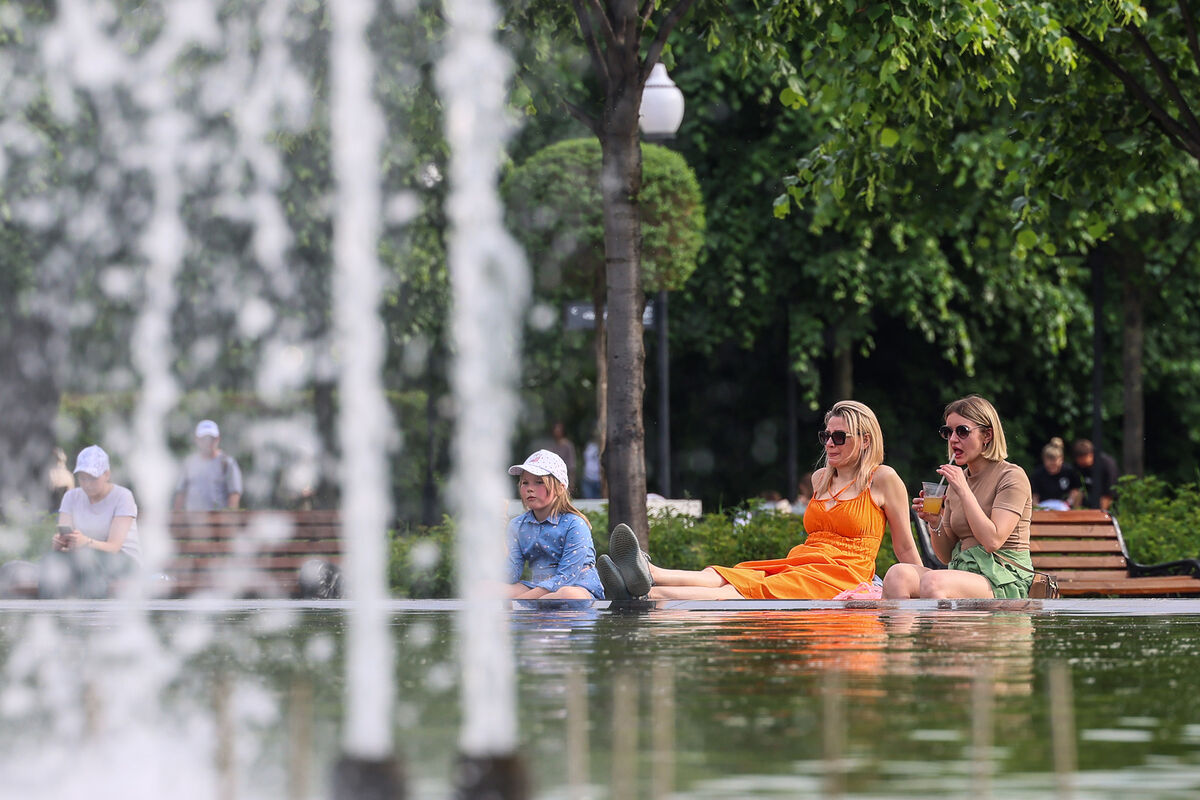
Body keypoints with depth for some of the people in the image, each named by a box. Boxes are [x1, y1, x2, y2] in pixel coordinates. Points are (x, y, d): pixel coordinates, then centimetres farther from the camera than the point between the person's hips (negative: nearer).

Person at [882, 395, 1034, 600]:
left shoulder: (1012, 477, -2)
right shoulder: (958, 480, 17)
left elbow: (993, 541, -15)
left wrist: (964, 491, -13)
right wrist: (934, 522, -1)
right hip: (964, 573, 6)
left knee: (932, 581, -35)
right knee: (898, 574, -24)